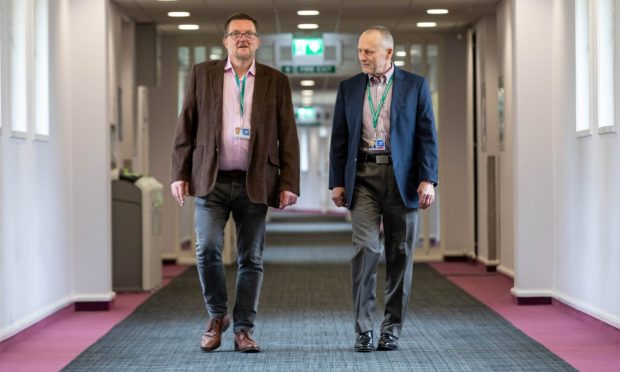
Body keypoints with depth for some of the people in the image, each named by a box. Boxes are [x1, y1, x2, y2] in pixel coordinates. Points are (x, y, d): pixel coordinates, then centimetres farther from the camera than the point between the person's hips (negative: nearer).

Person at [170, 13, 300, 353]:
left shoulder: (275, 81, 7)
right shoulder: (202, 74, 8)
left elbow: (288, 137, 5)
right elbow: (185, 127, 6)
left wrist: (289, 184, -3)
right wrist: (179, 174, 0)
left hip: (254, 184, 0)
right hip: (211, 181, 0)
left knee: (251, 259, 2)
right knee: (207, 249, -9)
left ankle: (243, 330, 11)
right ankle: (217, 316, 12)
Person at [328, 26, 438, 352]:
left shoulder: (415, 85, 4)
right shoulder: (349, 88, 10)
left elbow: (427, 136, 1)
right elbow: (339, 139, 11)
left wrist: (428, 179, -8)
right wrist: (337, 182, 5)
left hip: (401, 178, 0)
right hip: (363, 177, 1)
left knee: (399, 254, 4)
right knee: (365, 248, -11)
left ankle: (392, 329, 14)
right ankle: (363, 330, -7)